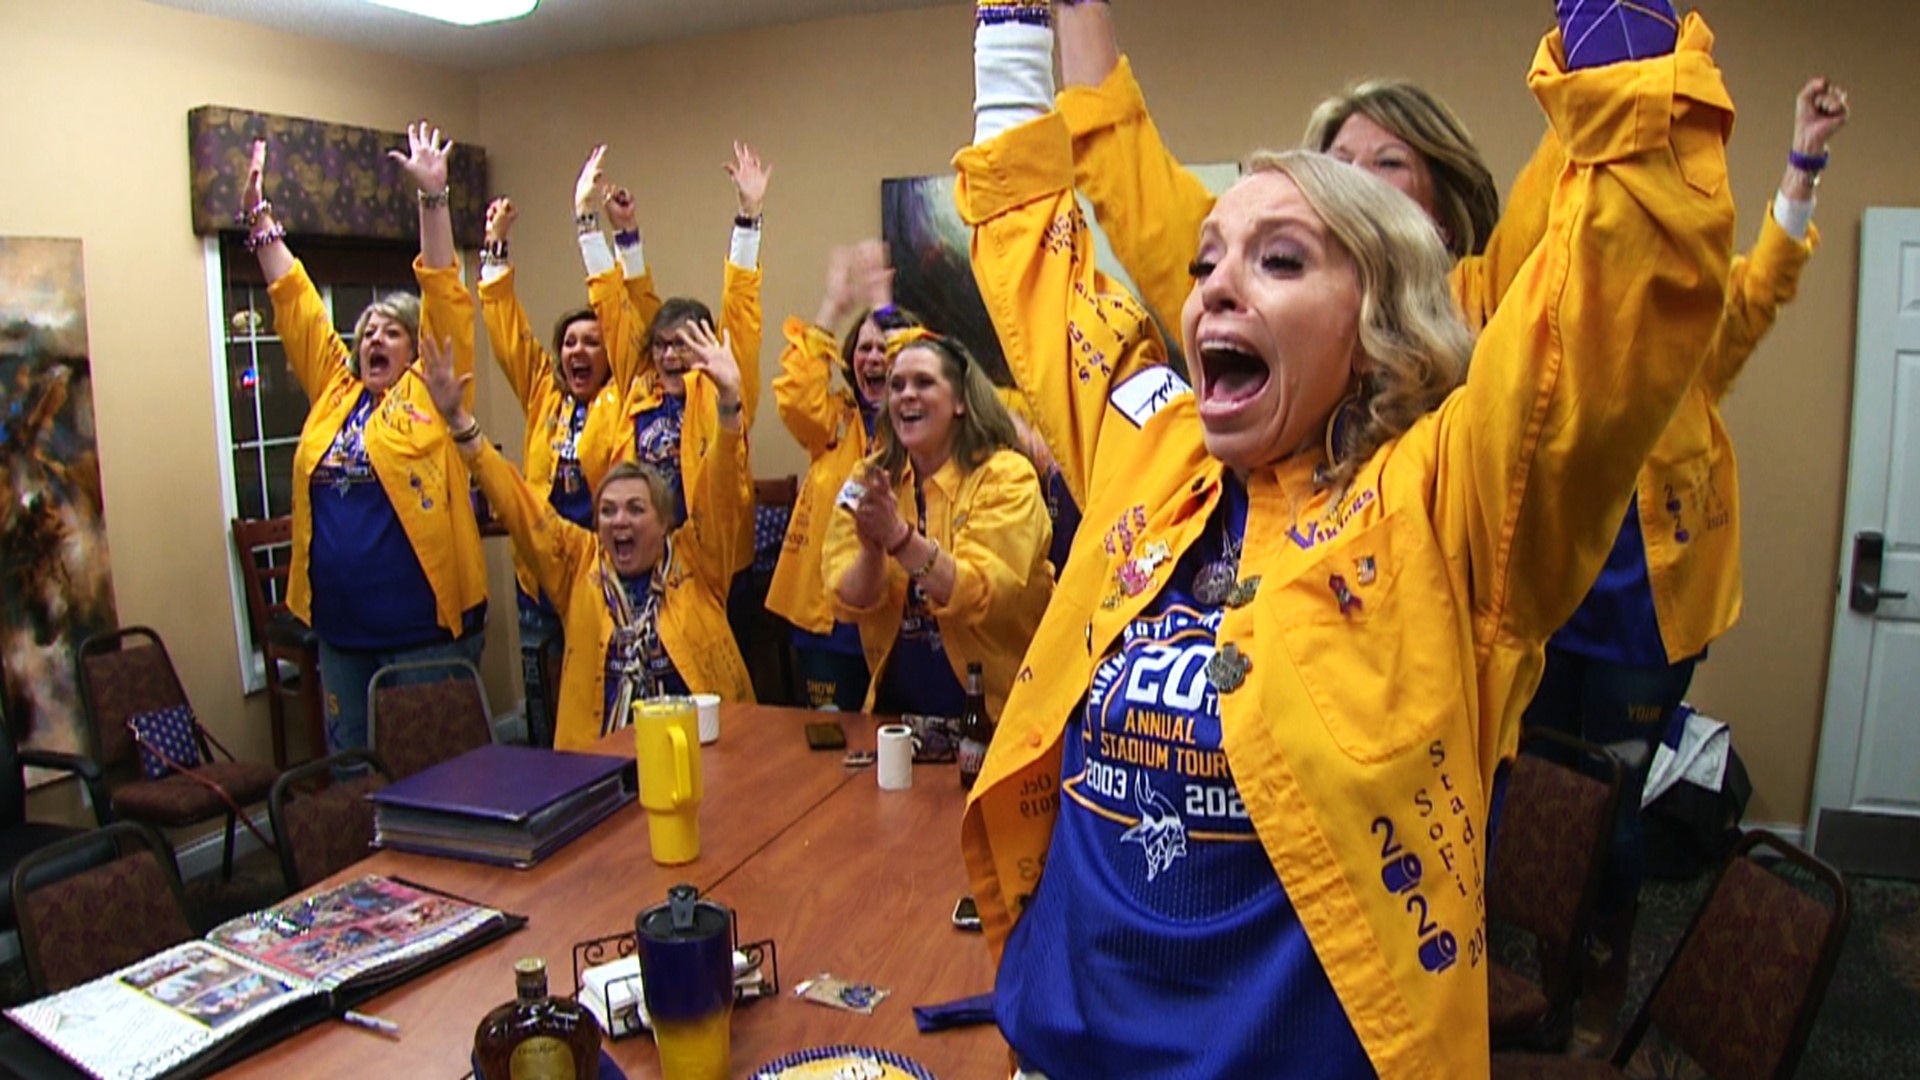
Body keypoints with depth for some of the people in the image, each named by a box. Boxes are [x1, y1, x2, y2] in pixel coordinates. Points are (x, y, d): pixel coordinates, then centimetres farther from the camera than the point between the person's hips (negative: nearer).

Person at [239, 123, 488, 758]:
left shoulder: (430, 392, -1)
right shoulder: (333, 390, 12)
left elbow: (445, 298, -7)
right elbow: (296, 305, 15)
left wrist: (433, 200, -11)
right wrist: (260, 219, 15)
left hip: (425, 627, -6)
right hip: (340, 630, 6)